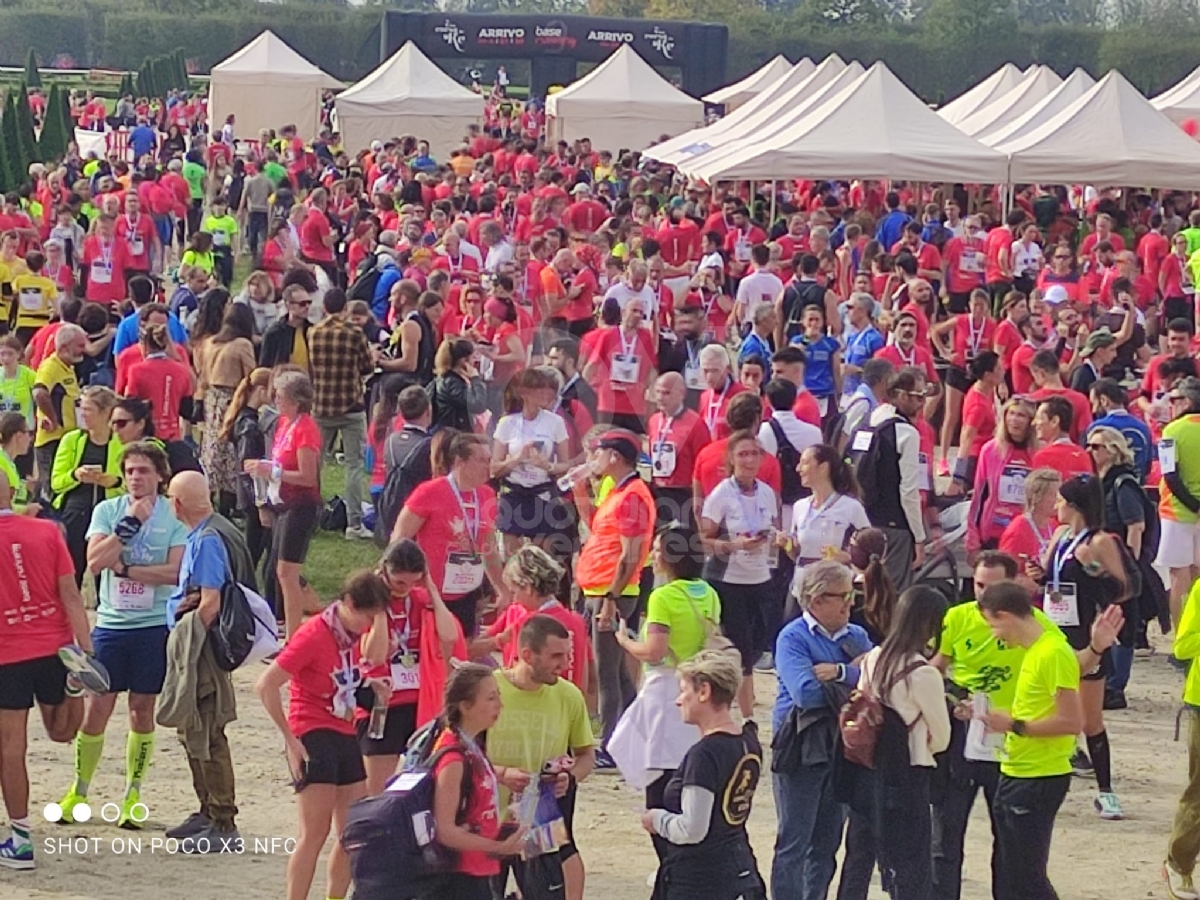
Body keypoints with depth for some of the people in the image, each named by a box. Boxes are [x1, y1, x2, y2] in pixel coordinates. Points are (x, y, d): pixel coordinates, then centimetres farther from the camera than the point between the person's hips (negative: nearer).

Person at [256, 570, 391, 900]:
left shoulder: (354, 634, 7)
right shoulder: (313, 635, -16)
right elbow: (266, 686, -18)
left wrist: (370, 683, 1)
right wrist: (291, 739, -17)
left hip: (345, 734, 8)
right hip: (313, 736, -8)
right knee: (315, 833, -11)